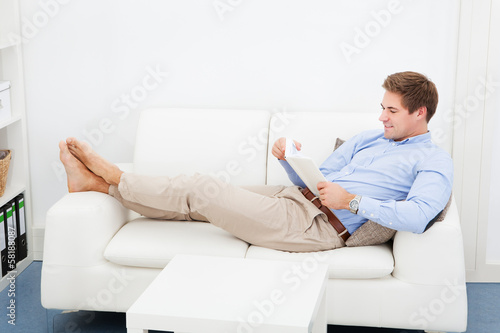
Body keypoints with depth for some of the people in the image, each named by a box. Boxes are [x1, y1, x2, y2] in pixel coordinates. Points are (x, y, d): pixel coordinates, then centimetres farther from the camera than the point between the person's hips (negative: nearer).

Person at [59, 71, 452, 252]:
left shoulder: (435, 161, -2)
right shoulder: (369, 137, 22)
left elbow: (416, 217, -22)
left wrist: (351, 200, -22)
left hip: (320, 226, -7)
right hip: (297, 196, 7)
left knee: (200, 189, -9)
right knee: (197, 188, 0)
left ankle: (110, 174, 7)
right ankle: (94, 180, 10)